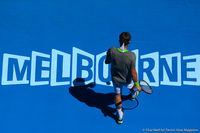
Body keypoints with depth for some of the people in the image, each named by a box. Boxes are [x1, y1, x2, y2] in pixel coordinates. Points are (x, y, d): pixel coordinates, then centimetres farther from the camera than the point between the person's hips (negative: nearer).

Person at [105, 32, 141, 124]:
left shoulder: (112, 50, -26)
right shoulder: (132, 55, -33)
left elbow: (106, 62, -7)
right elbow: (133, 73, -25)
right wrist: (137, 85, -9)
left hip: (115, 79, 3)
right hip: (127, 80, -2)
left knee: (117, 95, 27)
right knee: (133, 87, 34)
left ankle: (119, 116, 47)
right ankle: (133, 95, 71)